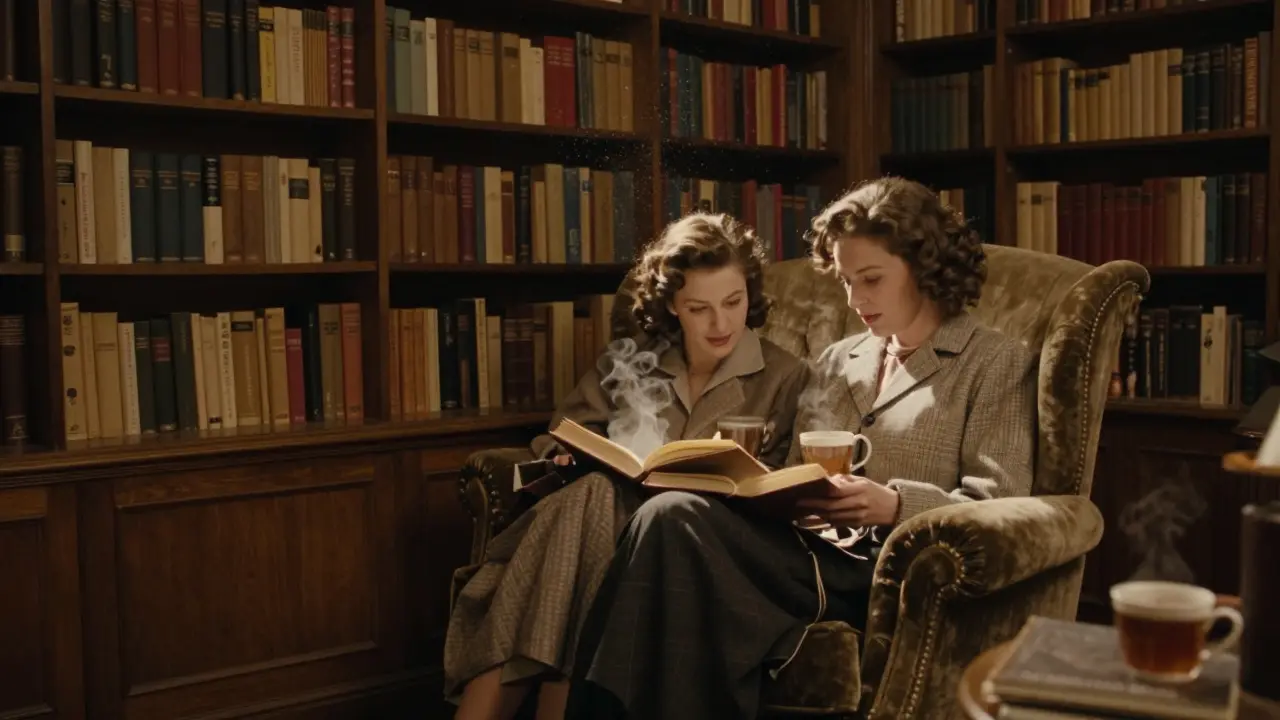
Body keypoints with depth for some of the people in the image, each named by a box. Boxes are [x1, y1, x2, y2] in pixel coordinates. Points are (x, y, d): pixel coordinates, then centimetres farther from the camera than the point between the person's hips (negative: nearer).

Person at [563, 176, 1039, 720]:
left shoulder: (997, 364, 8)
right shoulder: (836, 361, 25)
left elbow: (1002, 512, -2)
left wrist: (895, 506, -19)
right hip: (810, 552, 6)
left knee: (674, 525, -30)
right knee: (671, 515, -30)